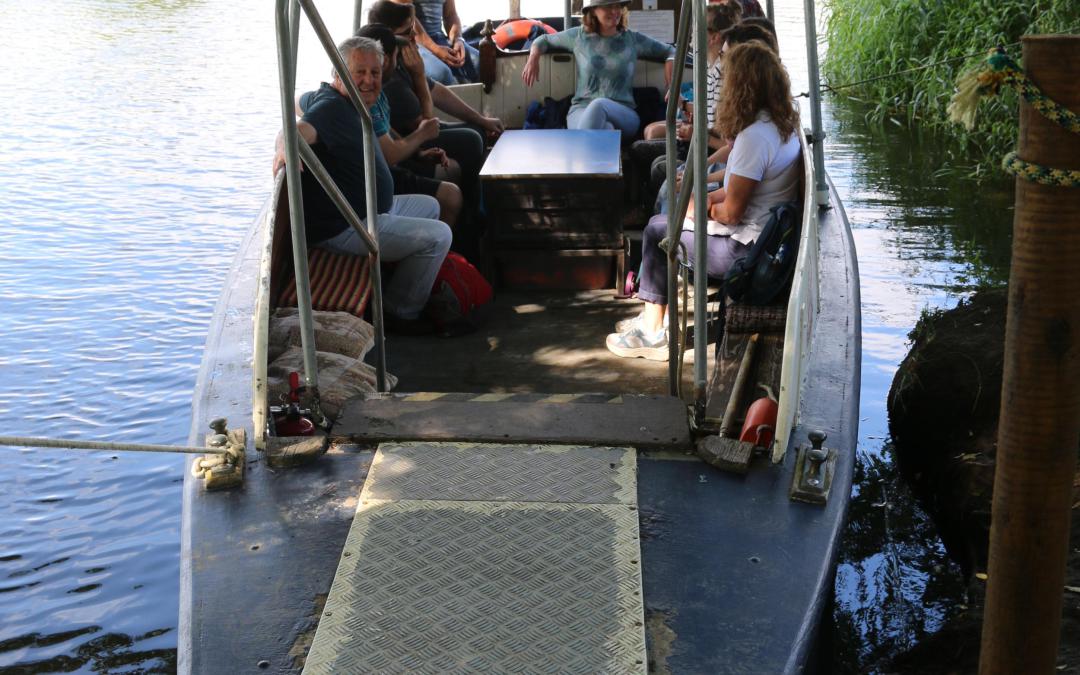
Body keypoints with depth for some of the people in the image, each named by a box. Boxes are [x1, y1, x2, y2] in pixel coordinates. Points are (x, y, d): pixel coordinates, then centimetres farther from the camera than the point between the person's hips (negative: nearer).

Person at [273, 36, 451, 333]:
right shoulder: (332, 107, -24)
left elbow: (303, 101, 33)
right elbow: (297, 130, -44)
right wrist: (285, 149, -66)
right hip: (342, 228, -11)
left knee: (428, 205, 26)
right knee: (438, 236, -15)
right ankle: (400, 313, 1)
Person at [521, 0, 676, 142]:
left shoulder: (633, 39, 15)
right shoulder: (579, 36, 14)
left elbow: (669, 51, 24)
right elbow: (544, 40, 29)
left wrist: (670, 61, 1)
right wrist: (533, 58, 8)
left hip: (624, 116, 0)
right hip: (581, 111, 1)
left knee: (599, 104, -39)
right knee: (604, 130, -38)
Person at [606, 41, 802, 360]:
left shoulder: (754, 136, -25)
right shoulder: (783, 126, 6)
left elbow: (732, 212, -23)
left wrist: (707, 209, -2)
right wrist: (708, 198, 5)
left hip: (743, 250, -10)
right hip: (770, 242, 10)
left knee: (657, 229, 5)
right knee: (664, 222, 17)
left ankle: (653, 333, 16)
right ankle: (652, 319, 21)